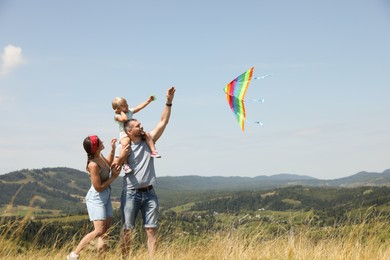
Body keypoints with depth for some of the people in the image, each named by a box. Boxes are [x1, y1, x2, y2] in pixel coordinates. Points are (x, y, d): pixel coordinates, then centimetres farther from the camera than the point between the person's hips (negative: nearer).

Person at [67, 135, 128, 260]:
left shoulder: (100, 156, -2)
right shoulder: (93, 165, -27)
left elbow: (109, 165, 22)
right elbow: (98, 187, -22)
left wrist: (113, 149, 9)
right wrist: (113, 177, -14)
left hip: (105, 197, 9)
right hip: (96, 199, -9)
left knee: (106, 229, 8)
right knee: (99, 231, -14)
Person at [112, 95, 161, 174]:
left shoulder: (130, 111, 15)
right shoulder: (117, 116, -5)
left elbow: (139, 107, 15)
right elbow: (124, 119, -25)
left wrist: (148, 101, 12)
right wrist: (122, 111, -9)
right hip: (124, 135, -7)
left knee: (147, 134, -10)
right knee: (125, 143, -37)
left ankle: (153, 151, -4)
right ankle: (125, 164, -33)